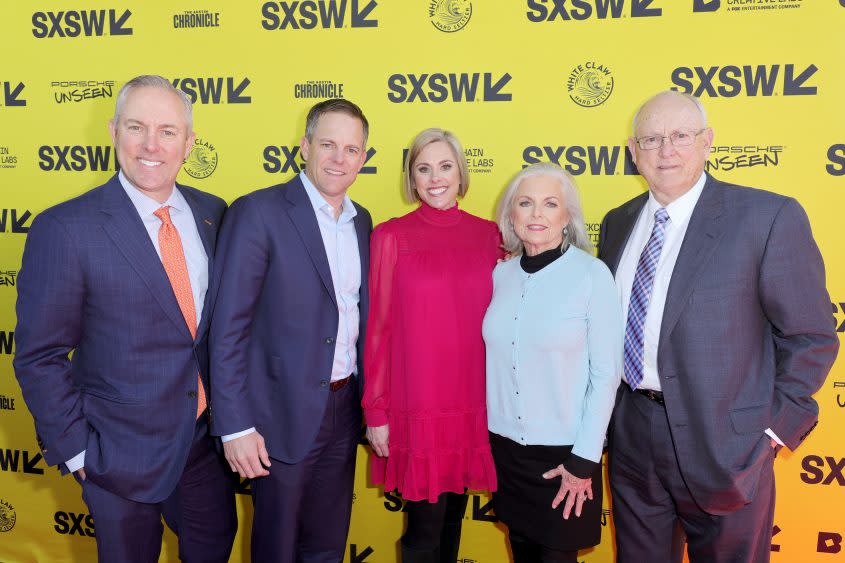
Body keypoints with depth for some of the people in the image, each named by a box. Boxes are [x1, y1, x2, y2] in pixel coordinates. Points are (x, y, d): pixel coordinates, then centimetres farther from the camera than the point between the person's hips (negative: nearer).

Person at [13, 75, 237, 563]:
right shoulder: (64, 229, -17)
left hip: (207, 437, 4)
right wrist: (76, 450, -10)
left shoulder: (213, 213, -1)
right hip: (122, 451, -4)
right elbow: (39, 357, -11)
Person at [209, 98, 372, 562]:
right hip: (285, 414, -5)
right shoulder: (258, 212, -13)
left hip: (344, 410, 6)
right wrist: (235, 426, -17)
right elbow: (228, 327, -15)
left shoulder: (361, 220, 7)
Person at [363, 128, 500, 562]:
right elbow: (378, 328, -3)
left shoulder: (488, 234, 4)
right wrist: (376, 410, -3)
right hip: (416, 407, -3)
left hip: (472, 406, 3)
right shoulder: (391, 236, -4)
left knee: (453, 518, 17)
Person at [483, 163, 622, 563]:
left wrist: (585, 460, -11)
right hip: (505, 444, 4)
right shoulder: (501, 274, 1)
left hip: (563, 450, -4)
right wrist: (488, 430, 6)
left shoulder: (592, 275, -13)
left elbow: (606, 374, -11)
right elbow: (496, 357, 8)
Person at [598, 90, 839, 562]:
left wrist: (778, 426, -9)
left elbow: (811, 337, -7)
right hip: (632, 436, 5)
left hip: (723, 445, -4)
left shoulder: (770, 217, -10)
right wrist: (607, 410, 8)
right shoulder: (618, 223, 6)